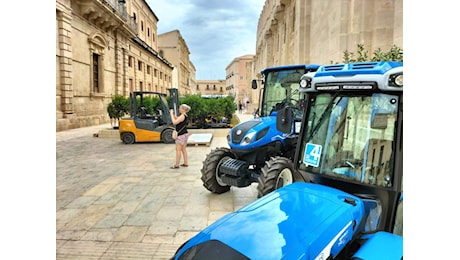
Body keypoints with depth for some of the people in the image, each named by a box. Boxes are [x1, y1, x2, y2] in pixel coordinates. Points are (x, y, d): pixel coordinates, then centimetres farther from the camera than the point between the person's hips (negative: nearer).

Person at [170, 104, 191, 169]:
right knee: (183, 149, 15)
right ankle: (185, 163, 20)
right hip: (185, 134, 10)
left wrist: (171, 114, -15)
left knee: (178, 150, -2)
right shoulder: (185, 116, 11)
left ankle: (176, 165, 4)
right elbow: (177, 119, 21)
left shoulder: (182, 116, -18)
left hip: (181, 135, -10)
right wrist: (173, 114, 11)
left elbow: (174, 122, -24)